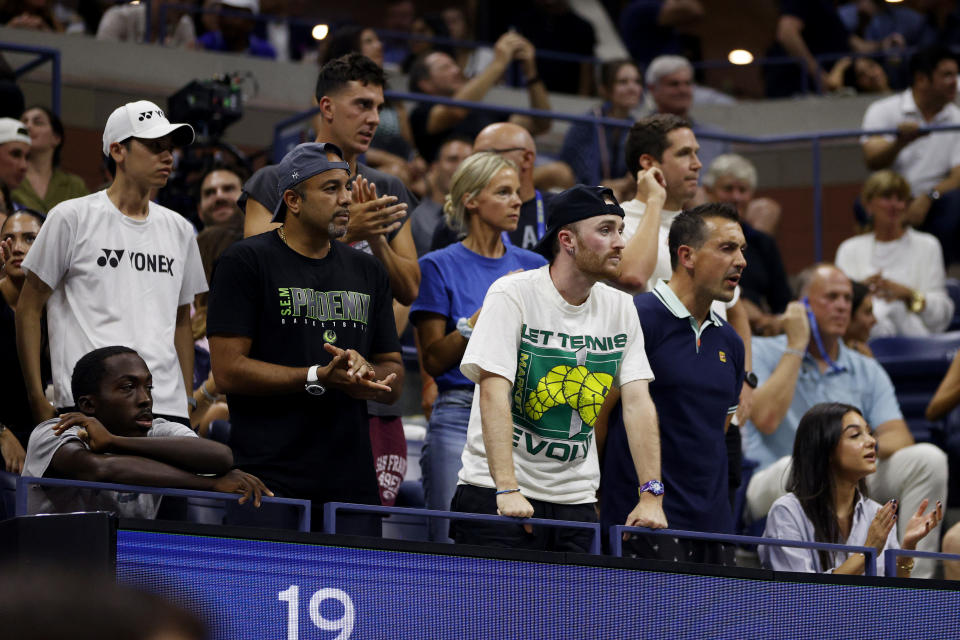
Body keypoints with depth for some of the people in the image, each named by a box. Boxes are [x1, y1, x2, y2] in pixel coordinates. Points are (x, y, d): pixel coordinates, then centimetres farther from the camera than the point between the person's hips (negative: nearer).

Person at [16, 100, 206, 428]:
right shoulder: (72, 218, 2)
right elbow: (28, 309, 3)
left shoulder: (179, 231, 17)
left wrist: (187, 401, 17)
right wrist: (38, 400, -3)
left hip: (167, 408, 5)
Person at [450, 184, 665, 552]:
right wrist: (506, 490, -27)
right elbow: (494, 393, -17)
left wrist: (651, 495, -8)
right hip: (495, 495, -5)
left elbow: (637, 403, 3)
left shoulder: (621, 309, 7)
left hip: (576, 502, 5)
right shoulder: (512, 294, -10)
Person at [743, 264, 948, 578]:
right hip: (775, 484, -4)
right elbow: (766, 419, -17)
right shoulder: (762, 352, 2)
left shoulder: (867, 371, 15)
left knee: (928, 458, -18)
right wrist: (796, 347, -10)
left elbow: (900, 438, 0)